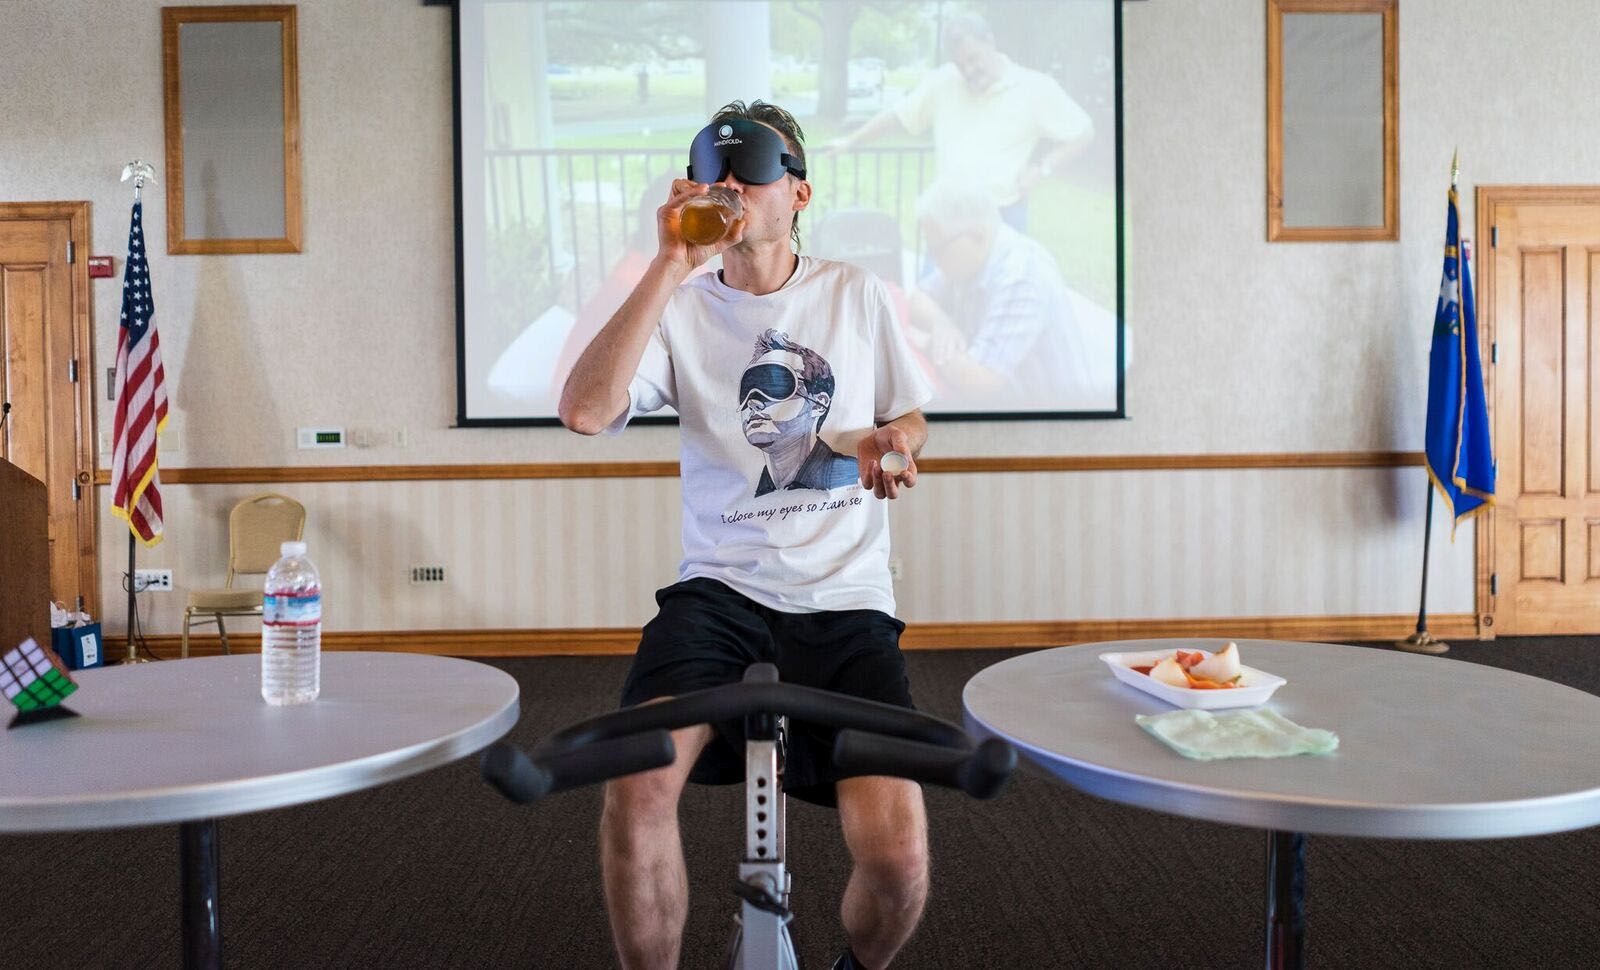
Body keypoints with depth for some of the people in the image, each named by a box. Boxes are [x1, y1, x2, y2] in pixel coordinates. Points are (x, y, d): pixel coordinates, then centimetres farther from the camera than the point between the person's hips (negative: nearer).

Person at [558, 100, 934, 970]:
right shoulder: (682, 309, 4)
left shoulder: (855, 295, 9)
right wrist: (670, 266, -15)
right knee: (637, 782, -28)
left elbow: (911, 421, 21)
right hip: (718, 584, 0)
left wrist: (888, 440, -4)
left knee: (897, 852, -17)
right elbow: (584, 411, -15)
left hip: (845, 596, 1)